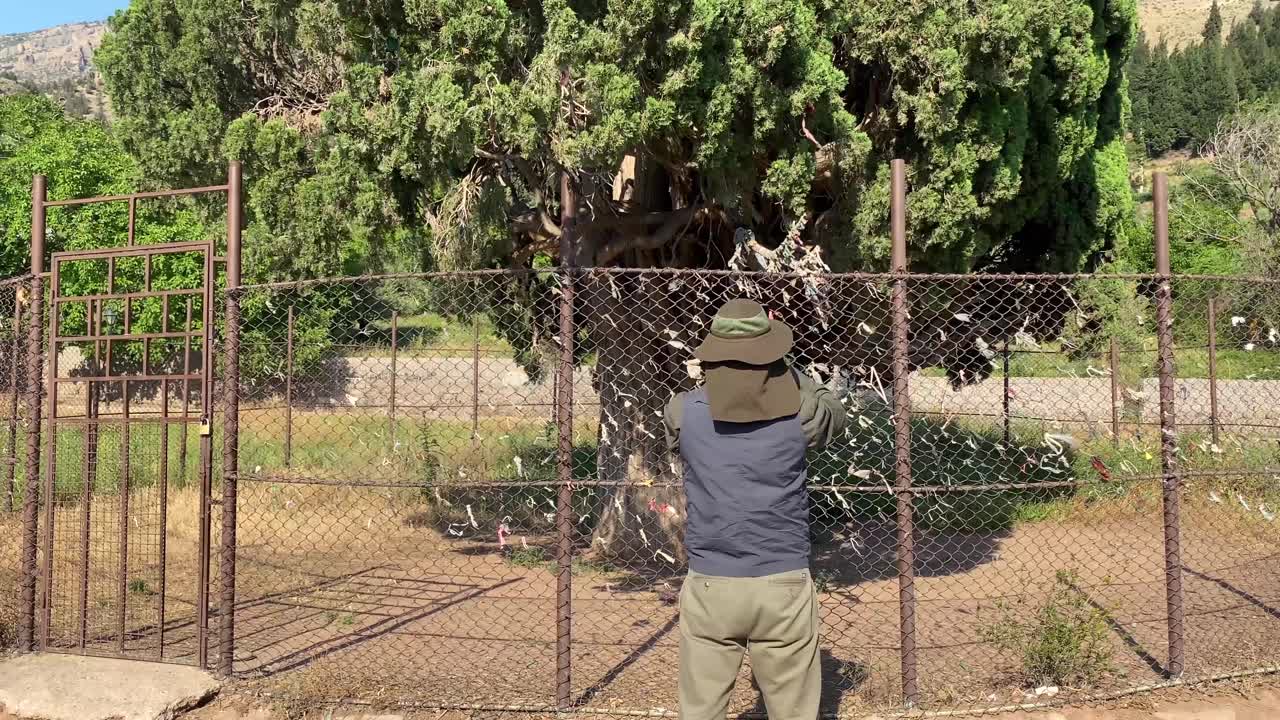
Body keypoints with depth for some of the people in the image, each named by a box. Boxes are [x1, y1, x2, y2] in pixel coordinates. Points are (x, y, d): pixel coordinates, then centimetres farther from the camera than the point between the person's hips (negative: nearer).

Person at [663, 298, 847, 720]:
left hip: (709, 588, 1)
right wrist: (780, 365, 25)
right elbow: (835, 414, 19)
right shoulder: (799, 410, -5)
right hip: (783, 588, 0)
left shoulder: (681, 411, -3)